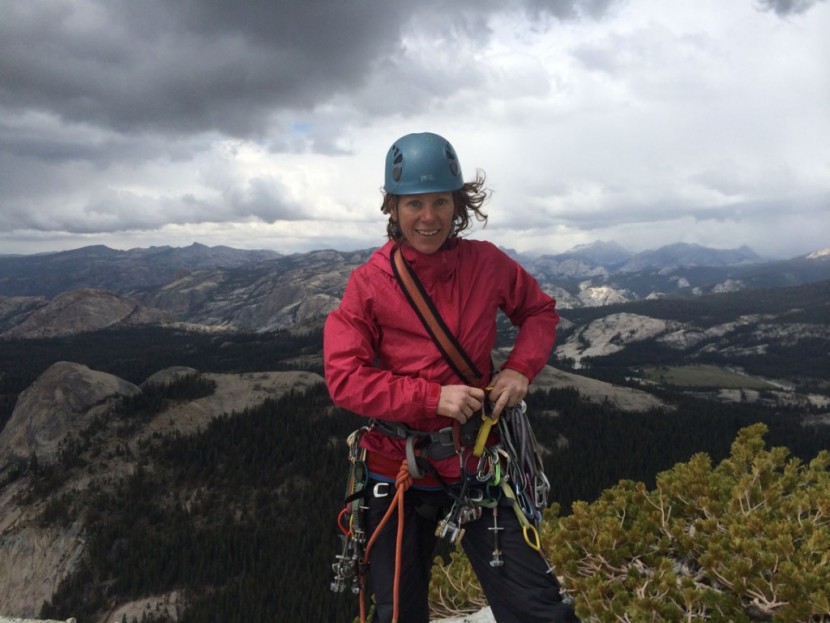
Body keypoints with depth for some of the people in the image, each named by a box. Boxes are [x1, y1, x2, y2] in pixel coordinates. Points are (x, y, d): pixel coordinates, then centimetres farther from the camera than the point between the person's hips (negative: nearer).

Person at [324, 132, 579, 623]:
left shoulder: (487, 264, -4)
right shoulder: (369, 282, -9)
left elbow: (541, 310, 12)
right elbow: (344, 377, -13)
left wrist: (520, 369, -7)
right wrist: (432, 397, -22)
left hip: (477, 465, 1)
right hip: (398, 471, 0)